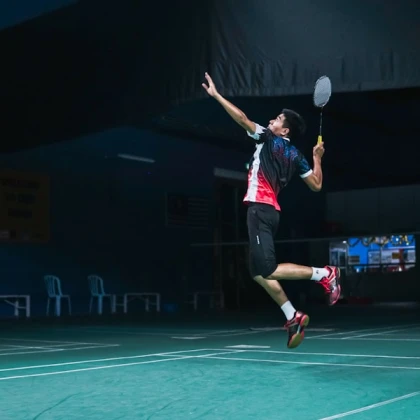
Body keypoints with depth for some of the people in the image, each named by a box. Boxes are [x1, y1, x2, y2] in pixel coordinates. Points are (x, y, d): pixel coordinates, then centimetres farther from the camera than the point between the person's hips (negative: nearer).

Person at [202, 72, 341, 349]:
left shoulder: (268, 139, -1)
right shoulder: (295, 156, 15)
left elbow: (241, 117, -7)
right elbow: (316, 185, 16)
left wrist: (216, 94, 0)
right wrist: (318, 158, 29)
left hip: (260, 209, -9)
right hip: (270, 211, 9)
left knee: (268, 270, -13)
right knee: (259, 272, 11)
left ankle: (324, 273, -10)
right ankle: (293, 317, 9)